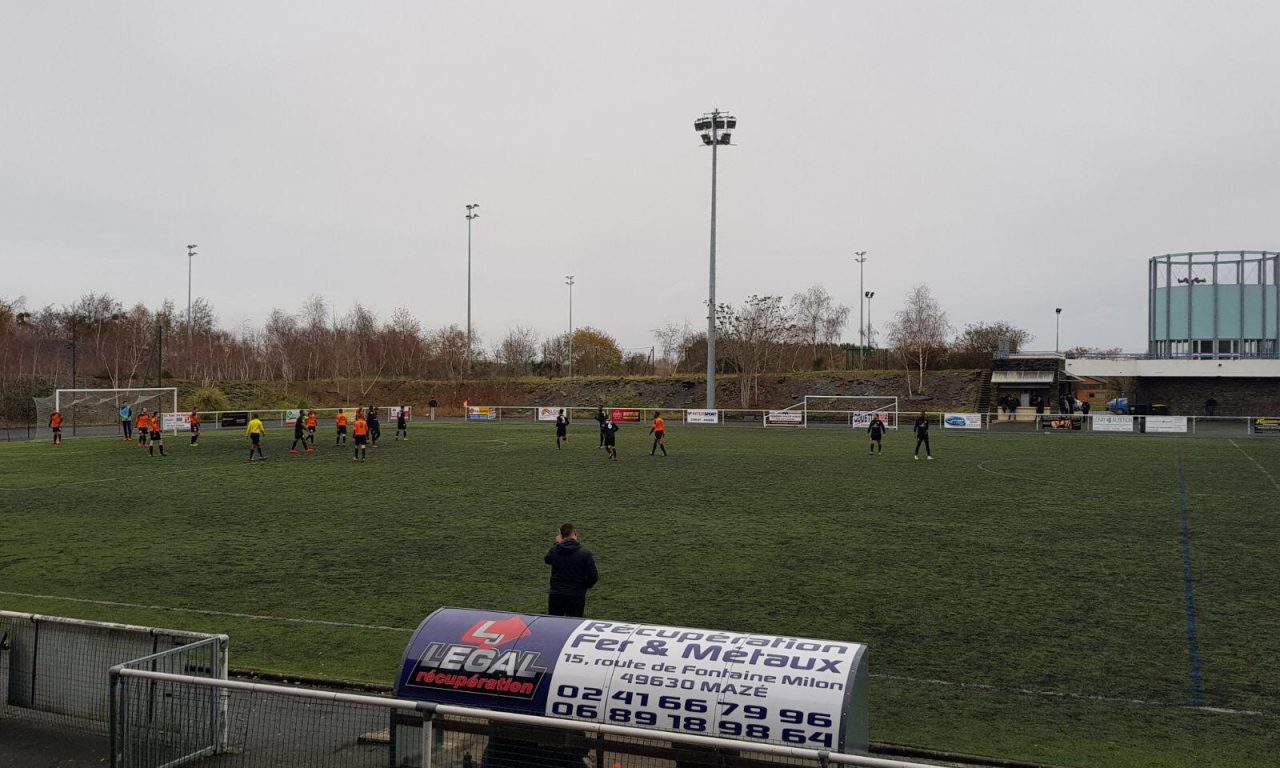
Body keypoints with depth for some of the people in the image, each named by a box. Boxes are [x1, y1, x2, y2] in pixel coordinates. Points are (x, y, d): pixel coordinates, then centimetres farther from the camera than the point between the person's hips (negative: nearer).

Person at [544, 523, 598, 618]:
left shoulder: (553, 551, -7)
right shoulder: (585, 554, -14)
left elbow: (546, 560, 19)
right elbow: (593, 577, -10)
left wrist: (557, 543, 24)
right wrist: (585, 585, 10)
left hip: (555, 596, 2)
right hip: (576, 597, -2)